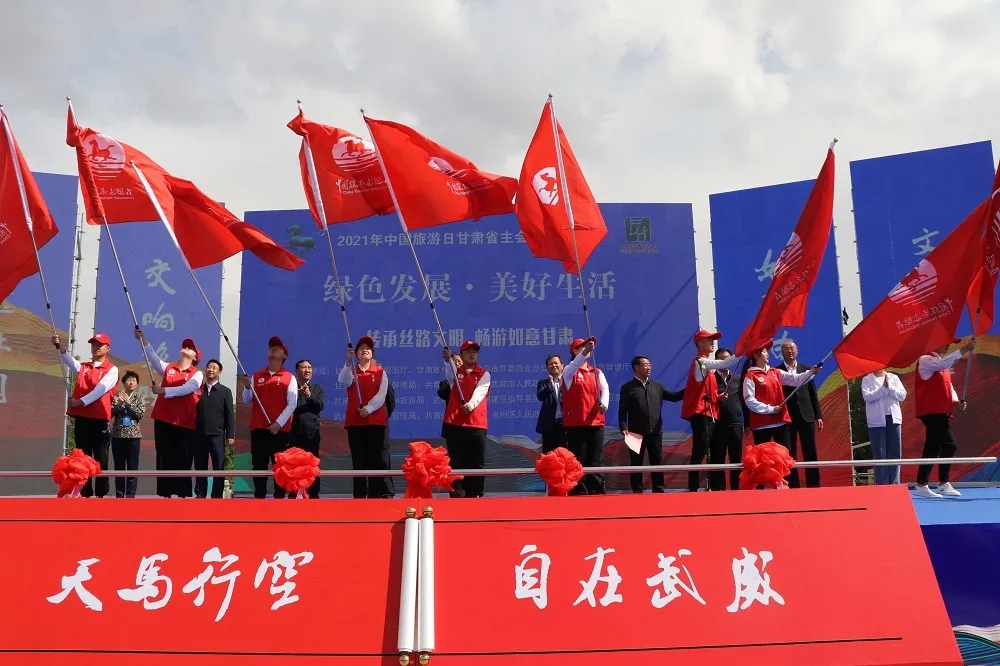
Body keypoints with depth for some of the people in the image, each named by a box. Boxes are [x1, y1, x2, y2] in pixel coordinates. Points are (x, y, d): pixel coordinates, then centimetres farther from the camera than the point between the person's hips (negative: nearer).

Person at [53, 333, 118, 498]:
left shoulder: (112, 369, 2)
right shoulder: (83, 366, 17)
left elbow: (101, 388, -11)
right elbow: (69, 360, -2)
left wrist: (81, 401, -20)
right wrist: (59, 346, -19)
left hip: (100, 418, -4)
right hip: (81, 417, 4)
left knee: (100, 458, -1)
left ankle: (102, 493, 4)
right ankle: (85, 493, 11)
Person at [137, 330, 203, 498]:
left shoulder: (197, 374, 2)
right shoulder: (168, 368, 12)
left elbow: (186, 389, -14)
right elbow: (153, 357, -2)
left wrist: (163, 390, -23)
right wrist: (143, 340, -15)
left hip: (184, 423, -3)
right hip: (163, 420, 3)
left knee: (183, 460, 1)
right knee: (164, 459, 5)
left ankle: (183, 494, 7)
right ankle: (165, 493, 10)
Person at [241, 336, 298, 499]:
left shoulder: (289, 378, 3)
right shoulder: (256, 376, 13)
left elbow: (292, 404, -4)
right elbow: (247, 402, 11)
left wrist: (279, 423, -14)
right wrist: (247, 388, -8)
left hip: (280, 429, -3)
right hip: (258, 428, 3)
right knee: (259, 465, 2)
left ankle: (279, 498, 2)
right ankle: (259, 497, 7)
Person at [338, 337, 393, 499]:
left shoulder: (380, 372, 9)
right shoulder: (350, 370, 10)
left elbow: (382, 395, -3)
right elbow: (344, 381, -14)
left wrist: (369, 408, -19)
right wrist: (348, 362, -29)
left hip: (376, 420, -1)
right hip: (355, 421, 1)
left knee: (380, 459, -4)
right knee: (358, 460, 2)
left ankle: (385, 494, -2)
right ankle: (360, 495, 6)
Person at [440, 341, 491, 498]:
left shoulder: (484, 374, 8)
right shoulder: (454, 371, 10)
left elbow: (480, 391, -10)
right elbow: (449, 369, -16)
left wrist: (471, 404, -31)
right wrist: (447, 358, -39)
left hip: (477, 424, 0)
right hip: (454, 423, 0)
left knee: (477, 463, 3)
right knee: (456, 462, 0)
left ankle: (475, 495, 12)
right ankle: (457, 495, 4)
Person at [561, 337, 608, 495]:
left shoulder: (597, 372, 15)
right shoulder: (569, 371, 2)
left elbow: (605, 389, -1)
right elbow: (575, 365, -22)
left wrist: (604, 403, -23)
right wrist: (585, 352, -40)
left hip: (596, 422, 4)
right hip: (575, 423, -4)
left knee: (596, 460, 5)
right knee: (578, 460, -3)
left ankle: (596, 491, 9)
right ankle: (579, 492, 1)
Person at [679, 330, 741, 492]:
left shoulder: (707, 363, 21)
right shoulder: (700, 361, -9)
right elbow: (724, 364, -23)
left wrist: (717, 397, 8)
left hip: (709, 413, 10)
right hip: (701, 413, -10)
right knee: (699, 452, -12)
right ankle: (693, 488, -12)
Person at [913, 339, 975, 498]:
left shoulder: (942, 365, 22)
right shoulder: (925, 360, -8)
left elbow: (948, 386, 20)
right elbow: (942, 364, -29)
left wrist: (956, 400, 2)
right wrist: (963, 350, -31)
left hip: (941, 412, 9)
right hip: (931, 411, -9)